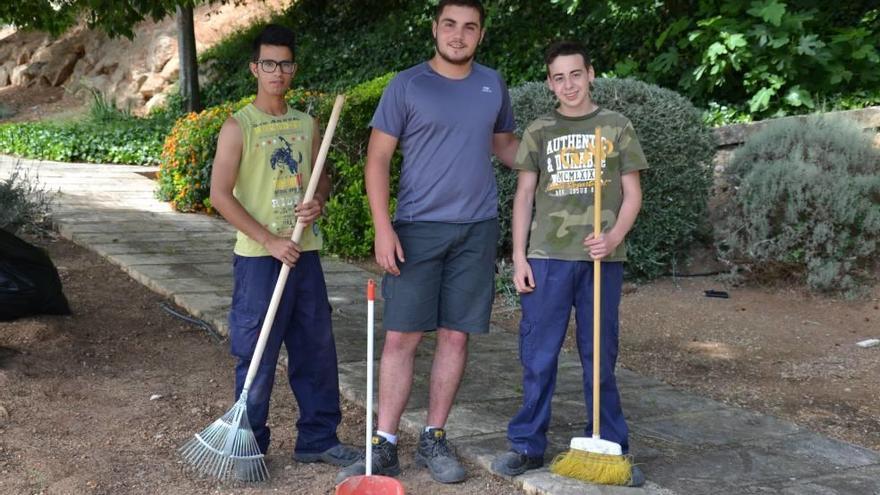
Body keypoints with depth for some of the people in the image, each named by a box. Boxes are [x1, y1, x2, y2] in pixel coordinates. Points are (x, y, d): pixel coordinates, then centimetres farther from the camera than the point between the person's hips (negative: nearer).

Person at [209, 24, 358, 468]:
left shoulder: (307, 124, 10)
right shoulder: (238, 126, -7)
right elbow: (220, 194, -13)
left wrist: (318, 202, -5)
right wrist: (269, 240, -17)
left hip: (304, 253, 5)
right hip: (258, 257, -5)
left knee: (316, 349, 10)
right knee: (256, 356, 1)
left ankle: (318, 439, 24)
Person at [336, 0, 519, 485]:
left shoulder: (492, 84, 10)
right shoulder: (407, 85, -2)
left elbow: (505, 144, 23)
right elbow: (378, 158, -3)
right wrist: (383, 228, -12)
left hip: (477, 230, 3)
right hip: (418, 228, -3)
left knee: (455, 335, 6)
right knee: (401, 336, -3)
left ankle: (433, 440, 18)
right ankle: (384, 445, 6)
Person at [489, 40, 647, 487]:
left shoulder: (616, 127, 7)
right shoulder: (539, 131, 9)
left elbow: (632, 193, 6)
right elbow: (524, 195, 9)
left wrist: (614, 237, -11)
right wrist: (519, 256, 0)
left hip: (602, 258, 0)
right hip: (547, 256, 1)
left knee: (600, 356, 6)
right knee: (537, 355, 3)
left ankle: (610, 448, 14)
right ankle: (528, 445, 13)